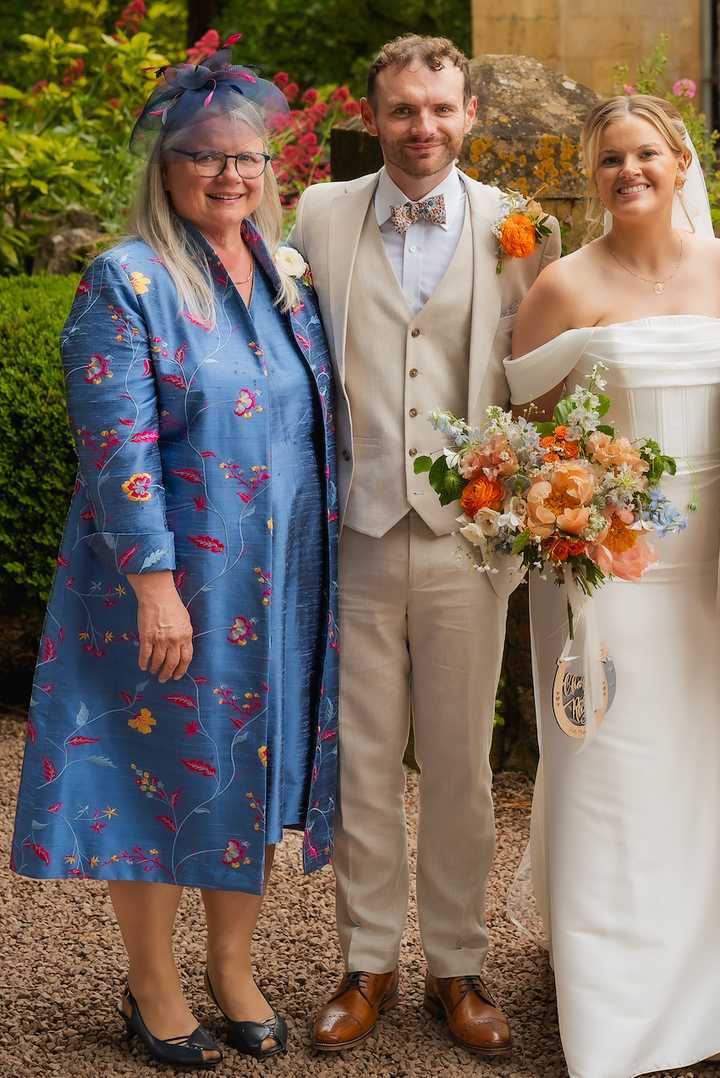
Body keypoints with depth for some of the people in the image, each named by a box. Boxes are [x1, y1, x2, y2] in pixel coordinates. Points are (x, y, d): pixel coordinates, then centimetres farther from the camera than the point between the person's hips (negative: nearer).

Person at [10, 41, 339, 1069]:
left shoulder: (288, 271, 8)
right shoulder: (128, 281, -11)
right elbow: (117, 447, -16)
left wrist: (323, 558, 11)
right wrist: (155, 582, -21)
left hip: (279, 581, 6)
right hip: (170, 579, -6)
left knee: (253, 762, 14)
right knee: (159, 760, 6)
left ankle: (233, 965, 32)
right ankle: (152, 985, 24)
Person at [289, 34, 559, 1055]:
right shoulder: (321, 215, 4)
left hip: (465, 537, 0)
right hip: (353, 533, 1)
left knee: (459, 766, 8)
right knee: (360, 761, 8)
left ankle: (458, 968, 22)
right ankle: (369, 964, 23)